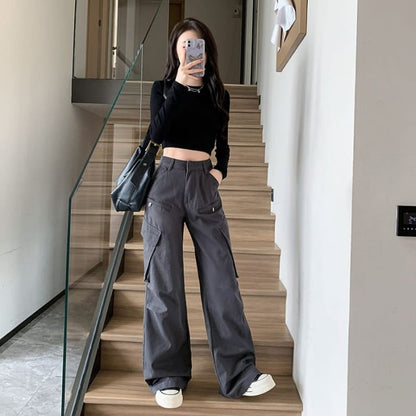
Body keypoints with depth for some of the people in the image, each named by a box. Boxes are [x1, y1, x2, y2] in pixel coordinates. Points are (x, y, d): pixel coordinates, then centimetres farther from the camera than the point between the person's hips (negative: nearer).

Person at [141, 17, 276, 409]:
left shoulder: (218, 94, 14)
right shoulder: (163, 88, 9)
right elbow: (157, 133, -8)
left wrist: (220, 170, 1)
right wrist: (179, 84, -13)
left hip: (204, 184, 2)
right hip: (166, 182, -1)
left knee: (221, 274, -3)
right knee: (164, 280, 0)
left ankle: (239, 372, 5)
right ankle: (167, 376, 11)